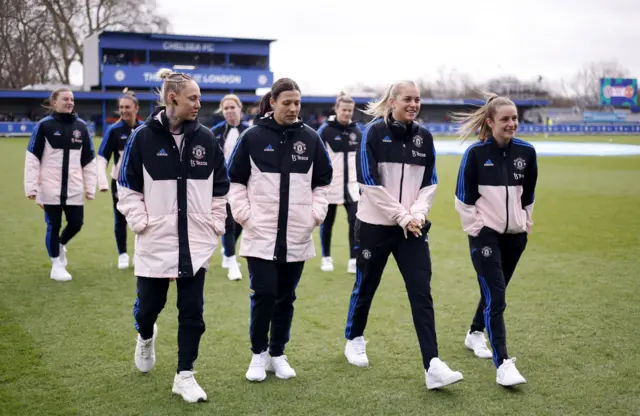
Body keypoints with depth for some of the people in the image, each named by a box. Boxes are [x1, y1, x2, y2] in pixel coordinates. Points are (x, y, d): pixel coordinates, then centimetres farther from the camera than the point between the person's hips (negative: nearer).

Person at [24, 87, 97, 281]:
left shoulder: (81, 126, 7)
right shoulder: (44, 125, -4)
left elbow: (89, 160, 12)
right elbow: (32, 158, -4)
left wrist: (90, 187, 9)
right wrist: (31, 187, -9)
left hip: (74, 188, 3)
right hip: (50, 188, -3)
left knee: (76, 224, 6)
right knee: (53, 225, 4)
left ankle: (60, 245, 38)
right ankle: (56, 265, 19)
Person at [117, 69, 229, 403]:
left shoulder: (206, 139, 1)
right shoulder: (143, 137, -6)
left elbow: (220, 187, 10)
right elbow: (127, 187, 0)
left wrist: (215, 223, 5)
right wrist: (140, 222, -7)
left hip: (196, 243, 2)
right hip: (156, 241, -2)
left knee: (192, 310, 2)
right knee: (149, 304, 10)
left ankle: (184, 375, 15)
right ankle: (146, 337, 46)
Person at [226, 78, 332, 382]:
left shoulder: (310, 138, 5)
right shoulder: (253, 137, -2)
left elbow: (322, 182, 14)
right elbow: (235, 180, 4)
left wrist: (317, 212, 2)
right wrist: (243, 214, -5)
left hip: (297, 235, 3)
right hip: (260, 234, -2)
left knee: (286, 297, 10)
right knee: (263, 294, -6)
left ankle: (278, 354, 25)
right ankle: (259, 354, 15)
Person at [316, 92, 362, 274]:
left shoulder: (356, 131, 5)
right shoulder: (325, 130, -8)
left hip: (351, 185, 3)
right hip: (329, 185, -3)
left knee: (356, 221, -9)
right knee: (327, 223, 10)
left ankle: (354, 260, -3)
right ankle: (326, 258, 26)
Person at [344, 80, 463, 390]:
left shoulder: (424, 137, 6)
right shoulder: (374, 132, -7)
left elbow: (430, 182, 8)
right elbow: (370, 182, -13)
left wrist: (417, 214, -9)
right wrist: (402, 217, -14)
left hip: (413, 227, 3)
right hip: (375, 225, -3)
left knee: (421, 292, -7)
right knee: (365, 286, 12)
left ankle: (432, 366, -9)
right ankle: (354, 340, 37)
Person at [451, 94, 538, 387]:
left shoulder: (526, 152, 1)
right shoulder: (476, 153, -11)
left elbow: (528, 195, 14)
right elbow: (464, 197, -6)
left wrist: (524, 223, 14)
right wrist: (476, 229, -7)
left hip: (514, 235, 5)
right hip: (485, 234, -5)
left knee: (495, 290, 17)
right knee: (495, 295, -13)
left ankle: (475, 334, 42)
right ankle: (503, 364, -14)